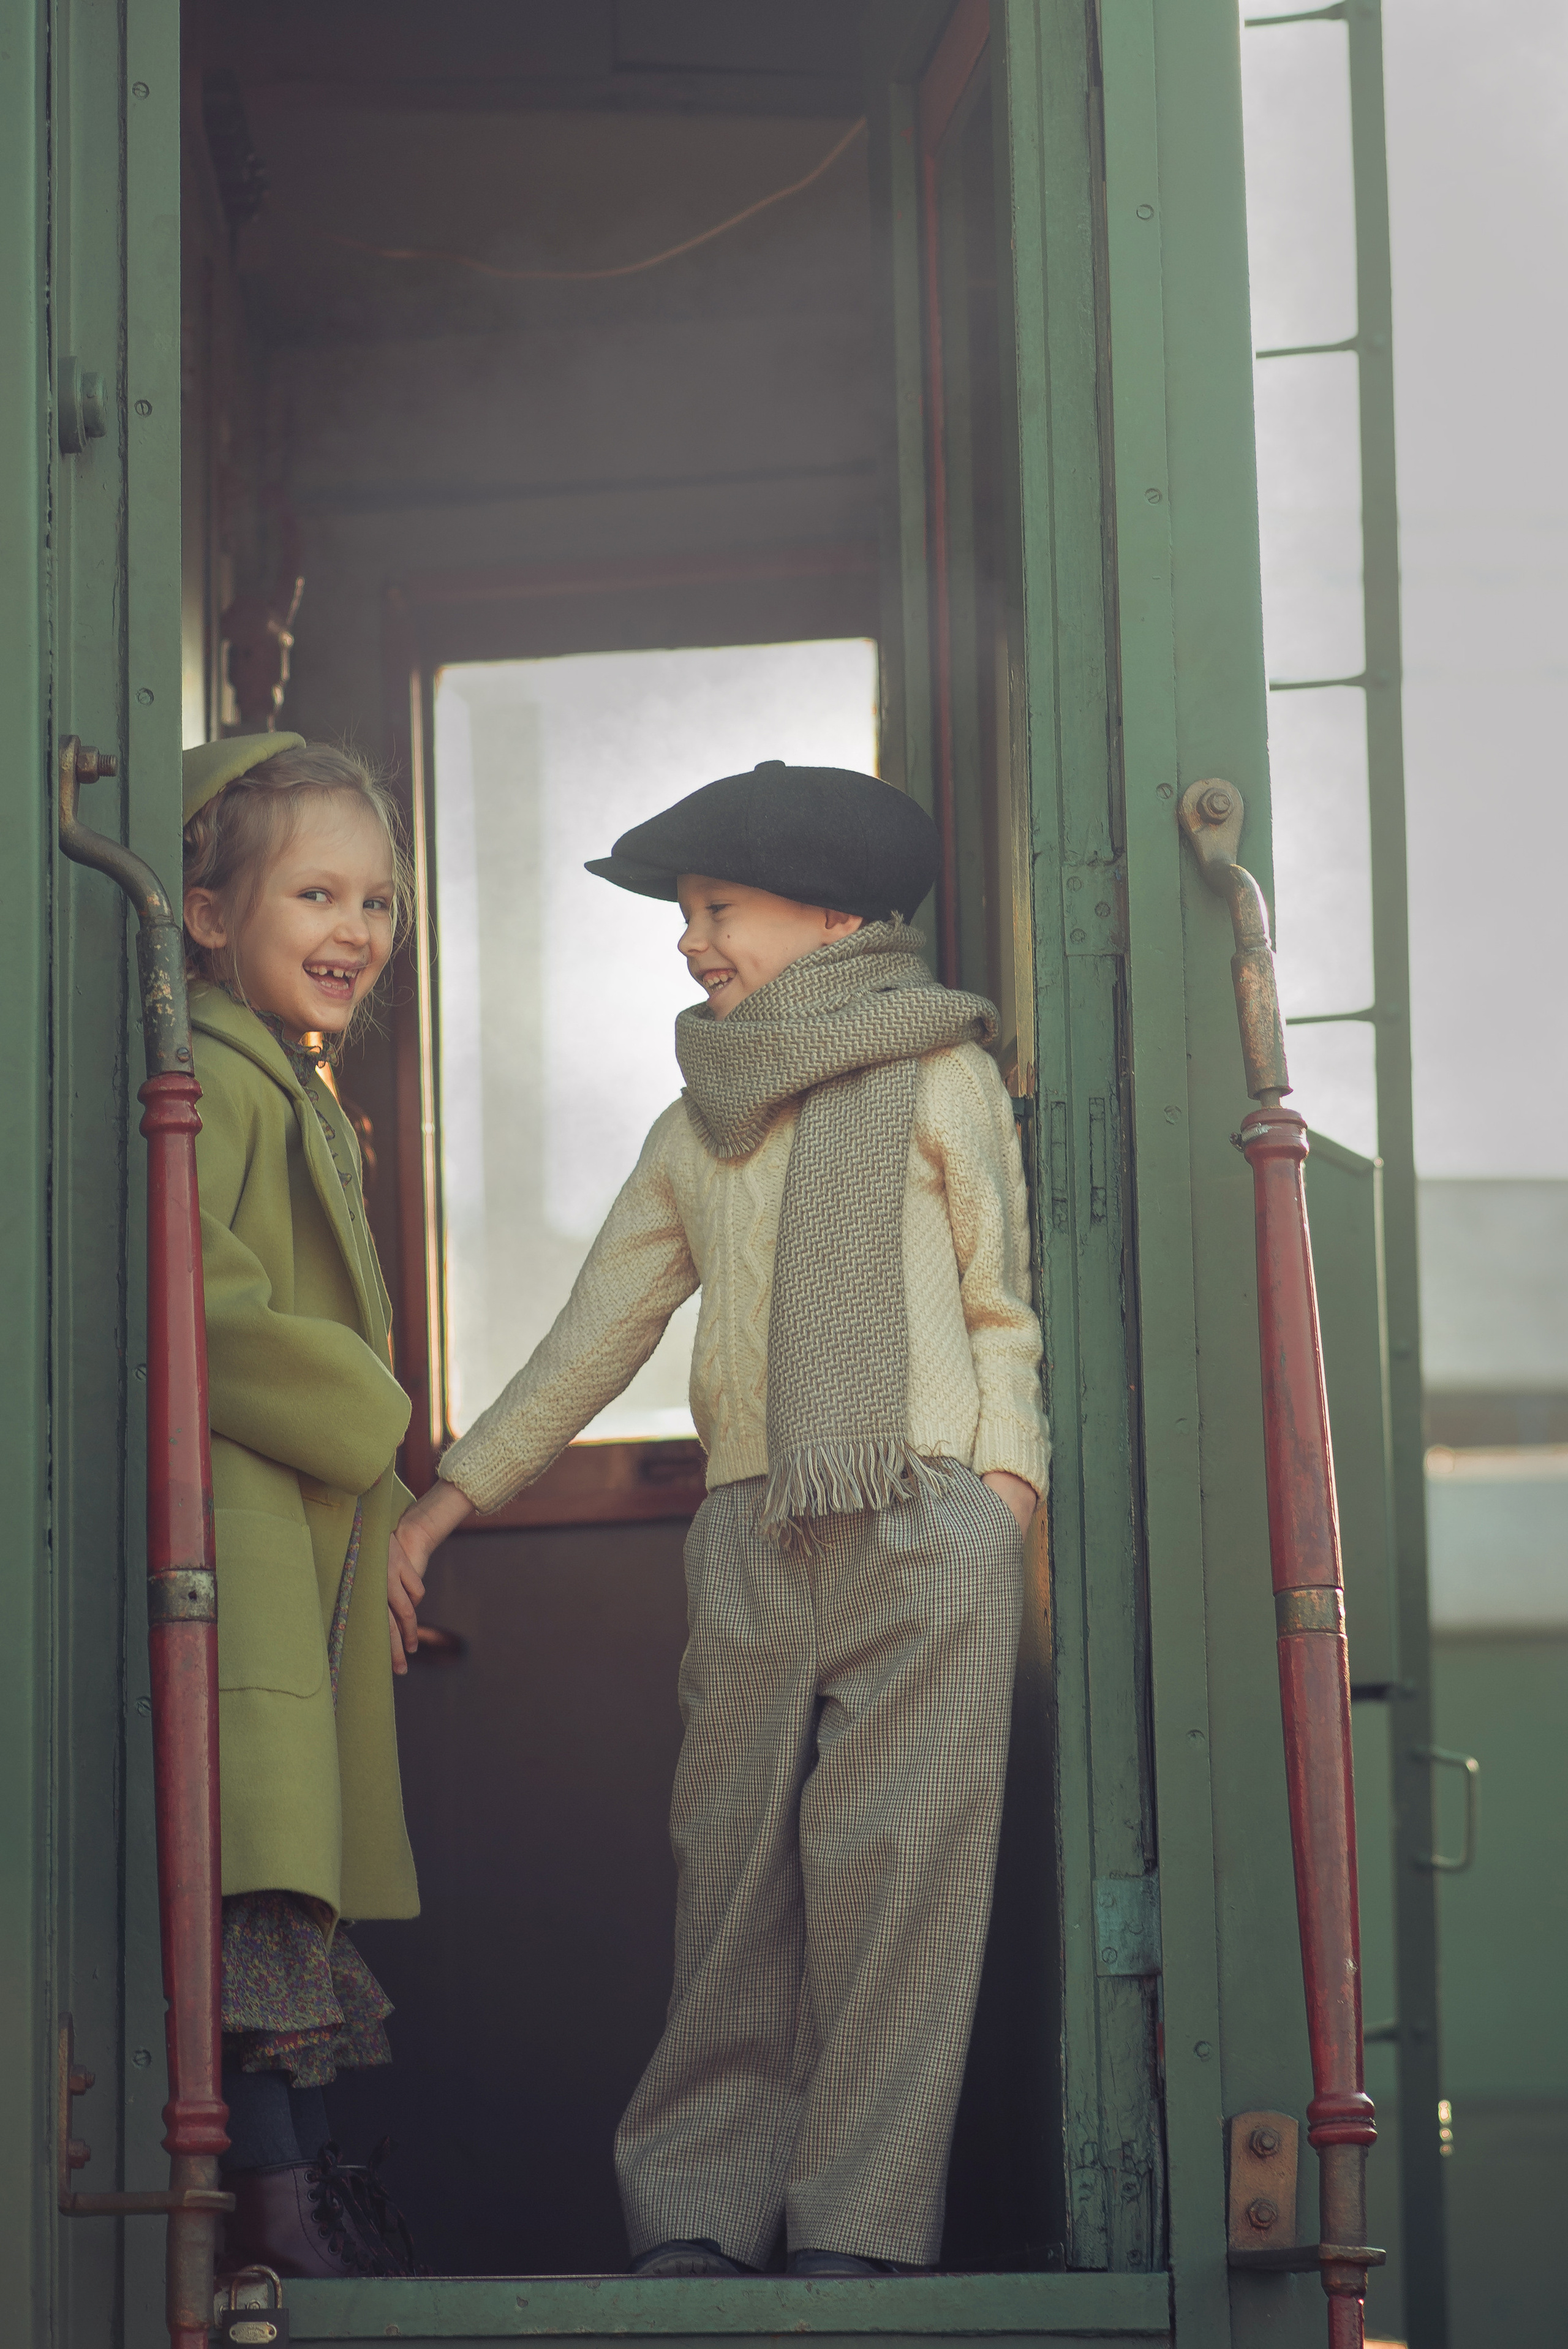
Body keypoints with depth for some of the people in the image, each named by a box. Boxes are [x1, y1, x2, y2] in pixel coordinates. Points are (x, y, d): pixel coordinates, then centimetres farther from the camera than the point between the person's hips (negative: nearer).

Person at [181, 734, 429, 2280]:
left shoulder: (299, 1094, 23)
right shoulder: (212, 1078, -10)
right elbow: (201, 1299, -21)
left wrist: (378, 1533, 25)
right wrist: (362, 1429, -10)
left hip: (309, 1528, 11)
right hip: (226, 1510, -11)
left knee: (298, 1878, 11)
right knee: (257, 1870, -13)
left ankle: (308, 2182, 15)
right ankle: (277, 2202, -14)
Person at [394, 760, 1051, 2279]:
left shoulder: (940, 1078, 8)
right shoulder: (693, 1130, 19)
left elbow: (1001, 1309, 7)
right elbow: (593, 1339, 21)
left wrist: (1000, 1490, -5)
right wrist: (447, 1499, 16)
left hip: (922, 1533, -4)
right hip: (748, 1539, 4)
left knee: (896, 1877, -6)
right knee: (733, 1881, 2)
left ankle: (860, 2227, -4)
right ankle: (694, 2218, 6)